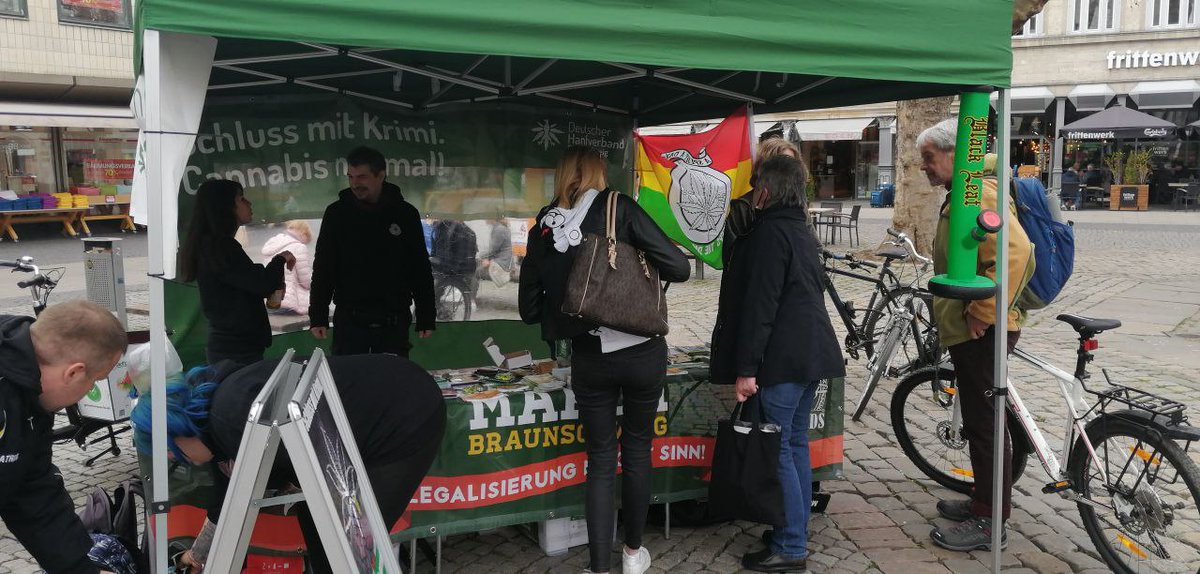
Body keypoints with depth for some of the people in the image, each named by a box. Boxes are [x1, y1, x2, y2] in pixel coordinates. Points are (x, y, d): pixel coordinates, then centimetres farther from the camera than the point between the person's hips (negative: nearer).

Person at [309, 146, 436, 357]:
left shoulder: (405, 214, 1)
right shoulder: (337, 213, 1)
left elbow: (421, 270, 4)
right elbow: (322, 269, 3)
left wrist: (426, 319, 2)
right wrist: (318, 317, -3)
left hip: (394, 322, 0)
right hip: (349, 321, 0)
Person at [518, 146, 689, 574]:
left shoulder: (543, 227, 1)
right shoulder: (619, 208, -7)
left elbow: (530, 308, 4)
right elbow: (678, 268, -11)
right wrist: (639, 264, 8)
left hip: (589, 359, 1)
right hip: (642, 351, -1)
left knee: (600, 459, 12)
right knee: (637, 449, 18)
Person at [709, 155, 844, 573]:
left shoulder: (770, 232, -14)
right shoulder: (802, 230, 17)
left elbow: (759, 304, -20)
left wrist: (746, 368, -19)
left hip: (782, 359, -10)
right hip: (810, 353, 10)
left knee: (775, 450, -4)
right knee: (795, 444, 15)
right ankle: (796, 534, 24)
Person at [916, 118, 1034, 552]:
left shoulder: (978, 195, -18)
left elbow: (1016, 253, -31)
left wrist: (982, 313, -25)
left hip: (982, 333, -11)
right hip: (968, 331, 11)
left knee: (985, 423, -2)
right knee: (980, 422, 18)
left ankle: (989, 522, 8)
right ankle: (983, 503, 31)